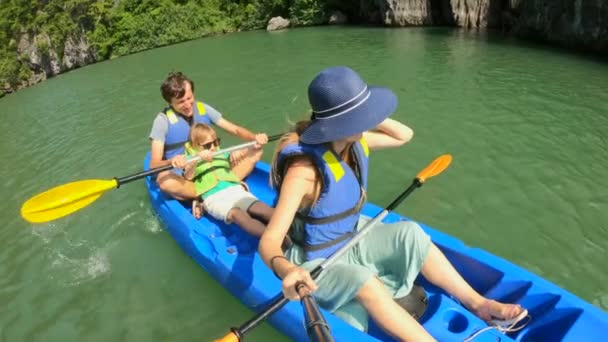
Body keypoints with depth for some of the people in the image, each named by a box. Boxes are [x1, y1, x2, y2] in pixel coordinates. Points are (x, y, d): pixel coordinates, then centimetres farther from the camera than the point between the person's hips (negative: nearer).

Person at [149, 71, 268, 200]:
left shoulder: (203, 109, 0)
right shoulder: (163, 120, -11)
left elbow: (235, 129, 2)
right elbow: (154, 165, -17)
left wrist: (254, 137, -19)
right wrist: (171, 162, -41)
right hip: (184, 179, -4)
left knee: (255, 151, -8)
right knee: (164, 180, -40)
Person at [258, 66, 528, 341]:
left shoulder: (354, 141, -10)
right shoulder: (304, 170, -33)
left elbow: (404, 135, 6)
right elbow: (269, 240, -36)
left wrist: (369, 119, -11)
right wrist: (285, 269, -58)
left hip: (351, 239, 7)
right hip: (317, 262, -7)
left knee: (409, 234, -9)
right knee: (364, 281, -33)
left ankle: (477, 303, 1)